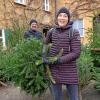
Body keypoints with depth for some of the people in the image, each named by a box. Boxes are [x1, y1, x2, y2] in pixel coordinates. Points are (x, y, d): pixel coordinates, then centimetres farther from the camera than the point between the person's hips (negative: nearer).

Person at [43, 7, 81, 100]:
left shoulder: (74, 33, -10)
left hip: (69, 71, -3)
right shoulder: (51, 32, 2)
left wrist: (58, 60, -21)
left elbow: (76, 53, -15)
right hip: (54, 70, 3)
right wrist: (44, 58, -1)